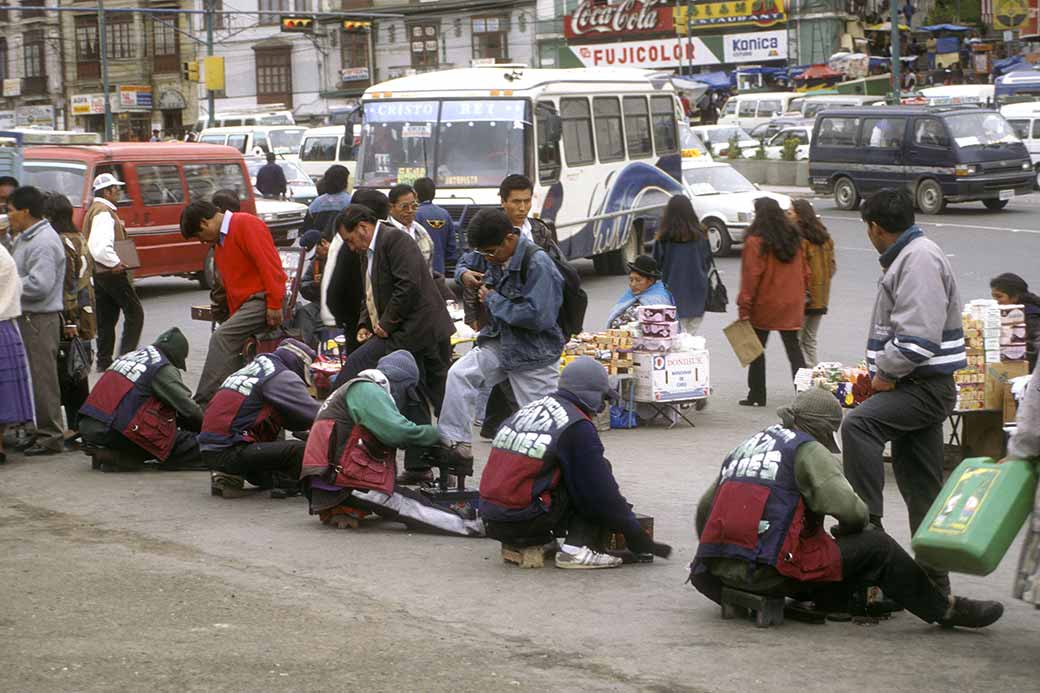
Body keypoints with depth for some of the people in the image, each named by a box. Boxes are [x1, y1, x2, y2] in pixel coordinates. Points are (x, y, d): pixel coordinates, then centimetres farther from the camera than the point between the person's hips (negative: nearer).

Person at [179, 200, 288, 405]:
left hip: (263, 301, -10)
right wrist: (235, 317, 15)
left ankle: (205, 402, -24)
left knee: (221, 338, -21)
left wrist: (274, 304, -21)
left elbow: (269, 264, -17)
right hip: (245, 303, 10)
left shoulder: (246, 224, -8)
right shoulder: (219, 241, 21)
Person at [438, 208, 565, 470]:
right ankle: (456, 442, -7)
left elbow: (538, 317, -28)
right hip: (500, 340, 7)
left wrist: (493, 301, -18)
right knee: (459, 374, -12)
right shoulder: (495, 258, 2)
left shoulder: (537, 264, -23)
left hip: (535, 352, -7)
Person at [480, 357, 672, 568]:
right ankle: (577, 549, -7)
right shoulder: (577, 427, -8)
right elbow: (602, 492, -6)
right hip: (525, 524, -8)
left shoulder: (530, 408, 16)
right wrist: (636, 537, 5)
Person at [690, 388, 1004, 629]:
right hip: (769, 572, -8)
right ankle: (946, 609, 6)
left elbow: (704, 509, 23)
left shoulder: (745, 447, 22)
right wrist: (859, 523, 11)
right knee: (874, 547, -1)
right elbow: (847, 507, -13)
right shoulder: (809, 450, -1)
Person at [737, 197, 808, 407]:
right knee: (794, 348, 9)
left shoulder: (755, 242, -13)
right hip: (792, 305, 5)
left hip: (764, 305, -5)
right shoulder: (793, 239, 5)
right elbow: (804, 272, 10)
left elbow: (750, 277, -15)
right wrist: (799, 297, 19)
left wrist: (744, 307, -12)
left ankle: (757, 395, 10)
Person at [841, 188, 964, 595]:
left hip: (926, 387, -10)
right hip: (918, 385, 10)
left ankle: (868, 521, -28)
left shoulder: (919, 259, -14)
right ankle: (934, 578, 15)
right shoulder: (907, 257, 19)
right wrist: (883, 372, 15)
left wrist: (886, 373, -14)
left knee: (858, 424, -30)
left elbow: (919, 336, -25)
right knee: (921, 486, 11)